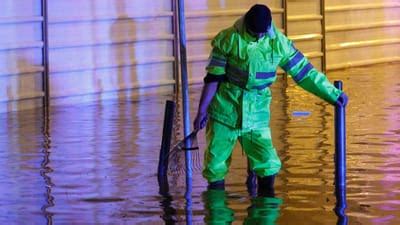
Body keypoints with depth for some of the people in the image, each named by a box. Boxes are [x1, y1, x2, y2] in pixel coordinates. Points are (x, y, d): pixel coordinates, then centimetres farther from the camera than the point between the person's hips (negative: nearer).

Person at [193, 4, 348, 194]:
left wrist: (333, 94, 3)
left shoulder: (278, 42, -4)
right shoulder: (229, 39, -10)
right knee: (216, 163, 3)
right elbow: (213, 78, -5)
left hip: (256, 113, 2)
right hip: (225, 109, -1)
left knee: (268, 164, -8)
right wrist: (202, 111, -5)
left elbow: (304, 71, 3)